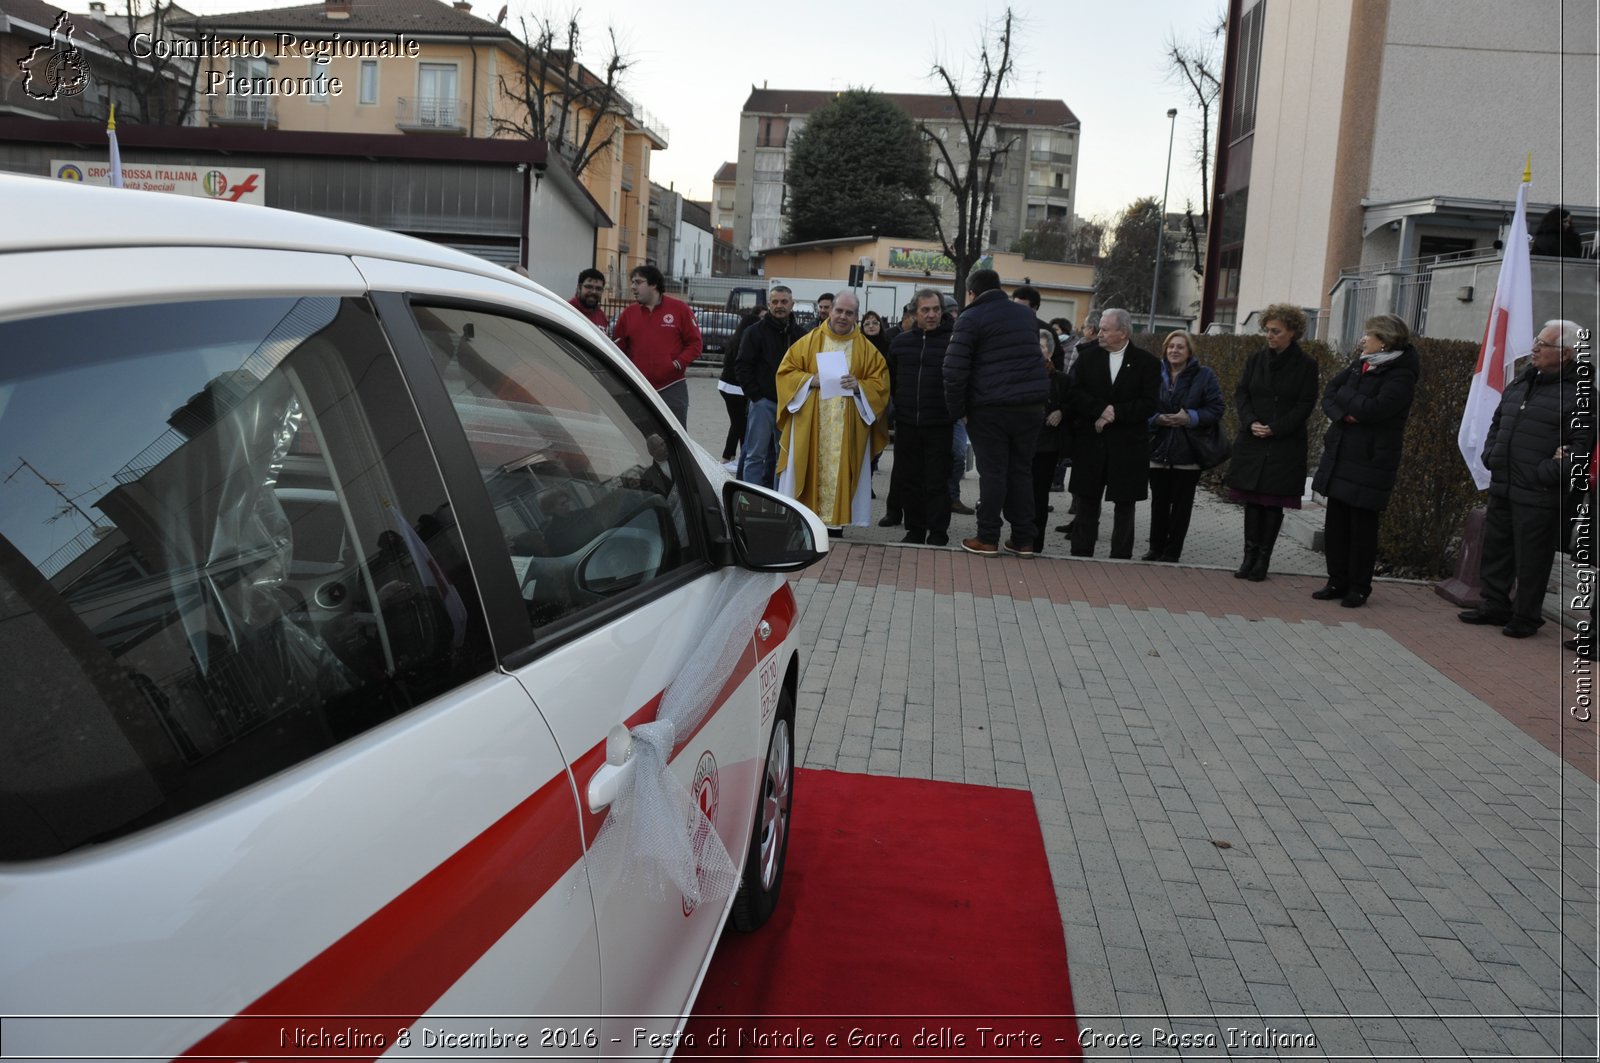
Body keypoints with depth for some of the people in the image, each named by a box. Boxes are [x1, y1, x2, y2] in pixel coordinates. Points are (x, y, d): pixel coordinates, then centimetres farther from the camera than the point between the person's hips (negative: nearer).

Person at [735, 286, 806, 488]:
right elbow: (743, 367, -2)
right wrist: (756, 396, -8)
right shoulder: (756, 331, 0)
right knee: (756, 454, -2)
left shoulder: (801, 334, 8)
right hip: (764, 402, -3)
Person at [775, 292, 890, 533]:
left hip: (847, 429, 0)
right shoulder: (808, 341, 6)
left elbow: (880, 384, 5)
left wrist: (859, 386, -14)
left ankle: (834, 523, 4)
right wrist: (810, 380, -12)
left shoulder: (867, 349, 7)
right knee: (809, 471, 0)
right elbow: (786, 371, 5)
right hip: (810, 425, 0)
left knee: (840, 474, -1)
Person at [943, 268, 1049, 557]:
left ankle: (988, 539, 6)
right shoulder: (1026, 314, 16)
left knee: (992, 472, 1)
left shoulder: (971, 319, -4)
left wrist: (957, 409, -3)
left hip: (990, 408, -5)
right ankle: (1023, 540, 14)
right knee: (1021, 471, 11)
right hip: (1031, 405, 5)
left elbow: (954, 370, -10)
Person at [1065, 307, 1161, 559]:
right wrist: (1101, 409, -18)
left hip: (1128, 444, -1)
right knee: (1087, 500, 5)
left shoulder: (1147, 362, -1)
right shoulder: (1088, 357, 5)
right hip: (1091, 442, 2)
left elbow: (1148, 405, -8)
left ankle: (1121, 557, 14)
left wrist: (1115, 413, -17)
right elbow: (1076, 393, -5)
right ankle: (1080, 555, 11)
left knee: (1125, 504, 6)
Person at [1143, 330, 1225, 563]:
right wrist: (1157, 419, -16)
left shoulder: (1204, 376, -1)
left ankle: (1172, 551, 12)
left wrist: (1190, 418, -19)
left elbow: (1216, 409, -5)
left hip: (1188, 450, -2)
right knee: (1159, 502, 9)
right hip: (1159, 448, 2)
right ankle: (1156, 548, 19)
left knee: (1181, 503, 5)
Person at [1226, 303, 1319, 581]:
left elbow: (1305, 404, -6)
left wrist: (1275, 429, -15)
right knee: (1252, 501, 5)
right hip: (1252, 442, 3)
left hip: (1285, 446, -3)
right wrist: (1251, 422, -11)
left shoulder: (1305, 365, -2)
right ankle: (1250, 556, 12)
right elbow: (1240, 393, 6)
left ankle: (1263, 559, 8)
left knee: (1273, 503, 1)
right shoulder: (1256, 359, 8)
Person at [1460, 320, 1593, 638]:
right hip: (1503, 487, 8)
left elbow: (1580, 446, -16)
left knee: (1530, 560, 1)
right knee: (1495, 550, 16)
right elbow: (1497, 423, 23)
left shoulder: (1578, 394, -11)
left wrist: (1548, 472, -20)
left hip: (1538, 496, -8)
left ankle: (1526, 617, 15)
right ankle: (1495, 606, 29)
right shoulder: (1520, 382, 13)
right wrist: (1491, 455, 11)